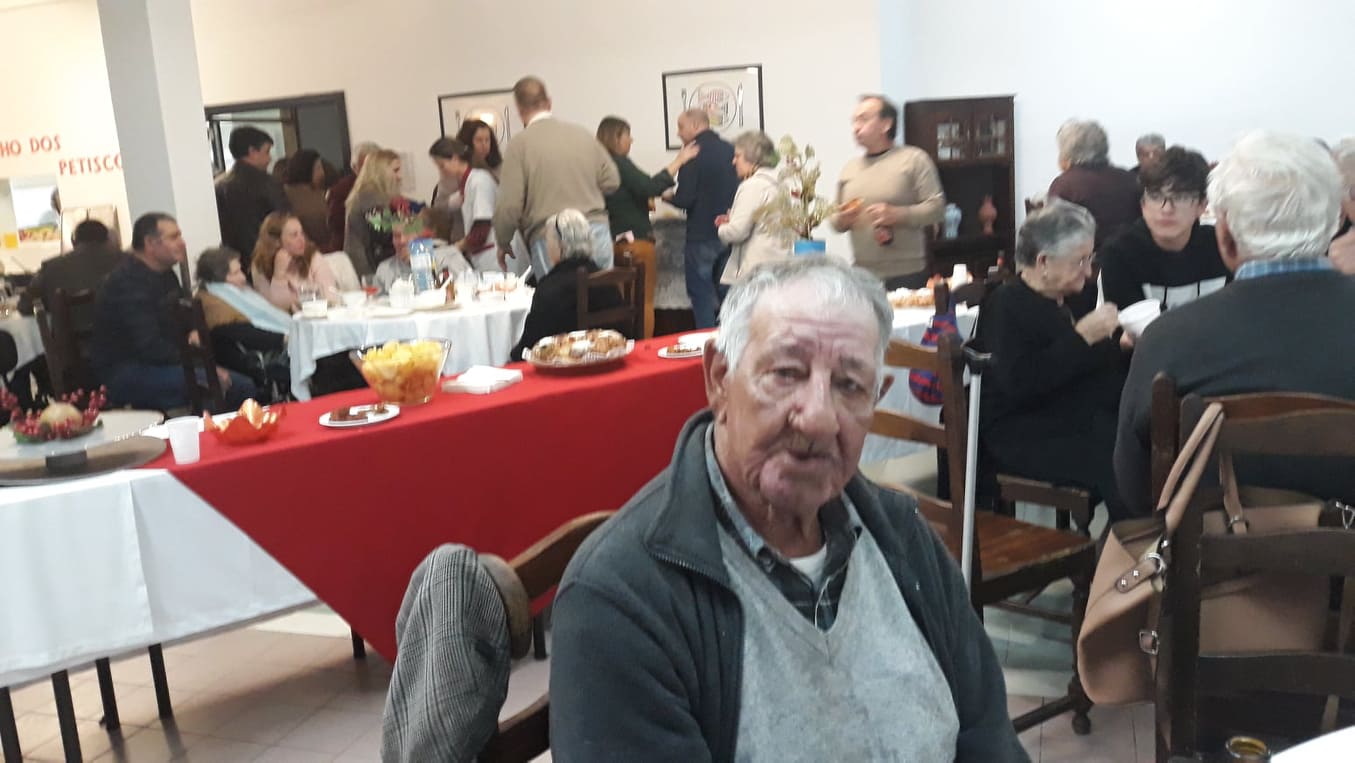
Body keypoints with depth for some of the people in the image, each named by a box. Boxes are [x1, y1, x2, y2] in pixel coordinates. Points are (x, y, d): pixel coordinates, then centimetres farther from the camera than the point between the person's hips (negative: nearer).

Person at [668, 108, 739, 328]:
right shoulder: (730, 150, 6)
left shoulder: (694, 155, -13)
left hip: (702, 236, -6)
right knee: (726, 293, 16)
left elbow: (684, 200, -16)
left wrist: (668, 196, 3)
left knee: (701, 295, 2)